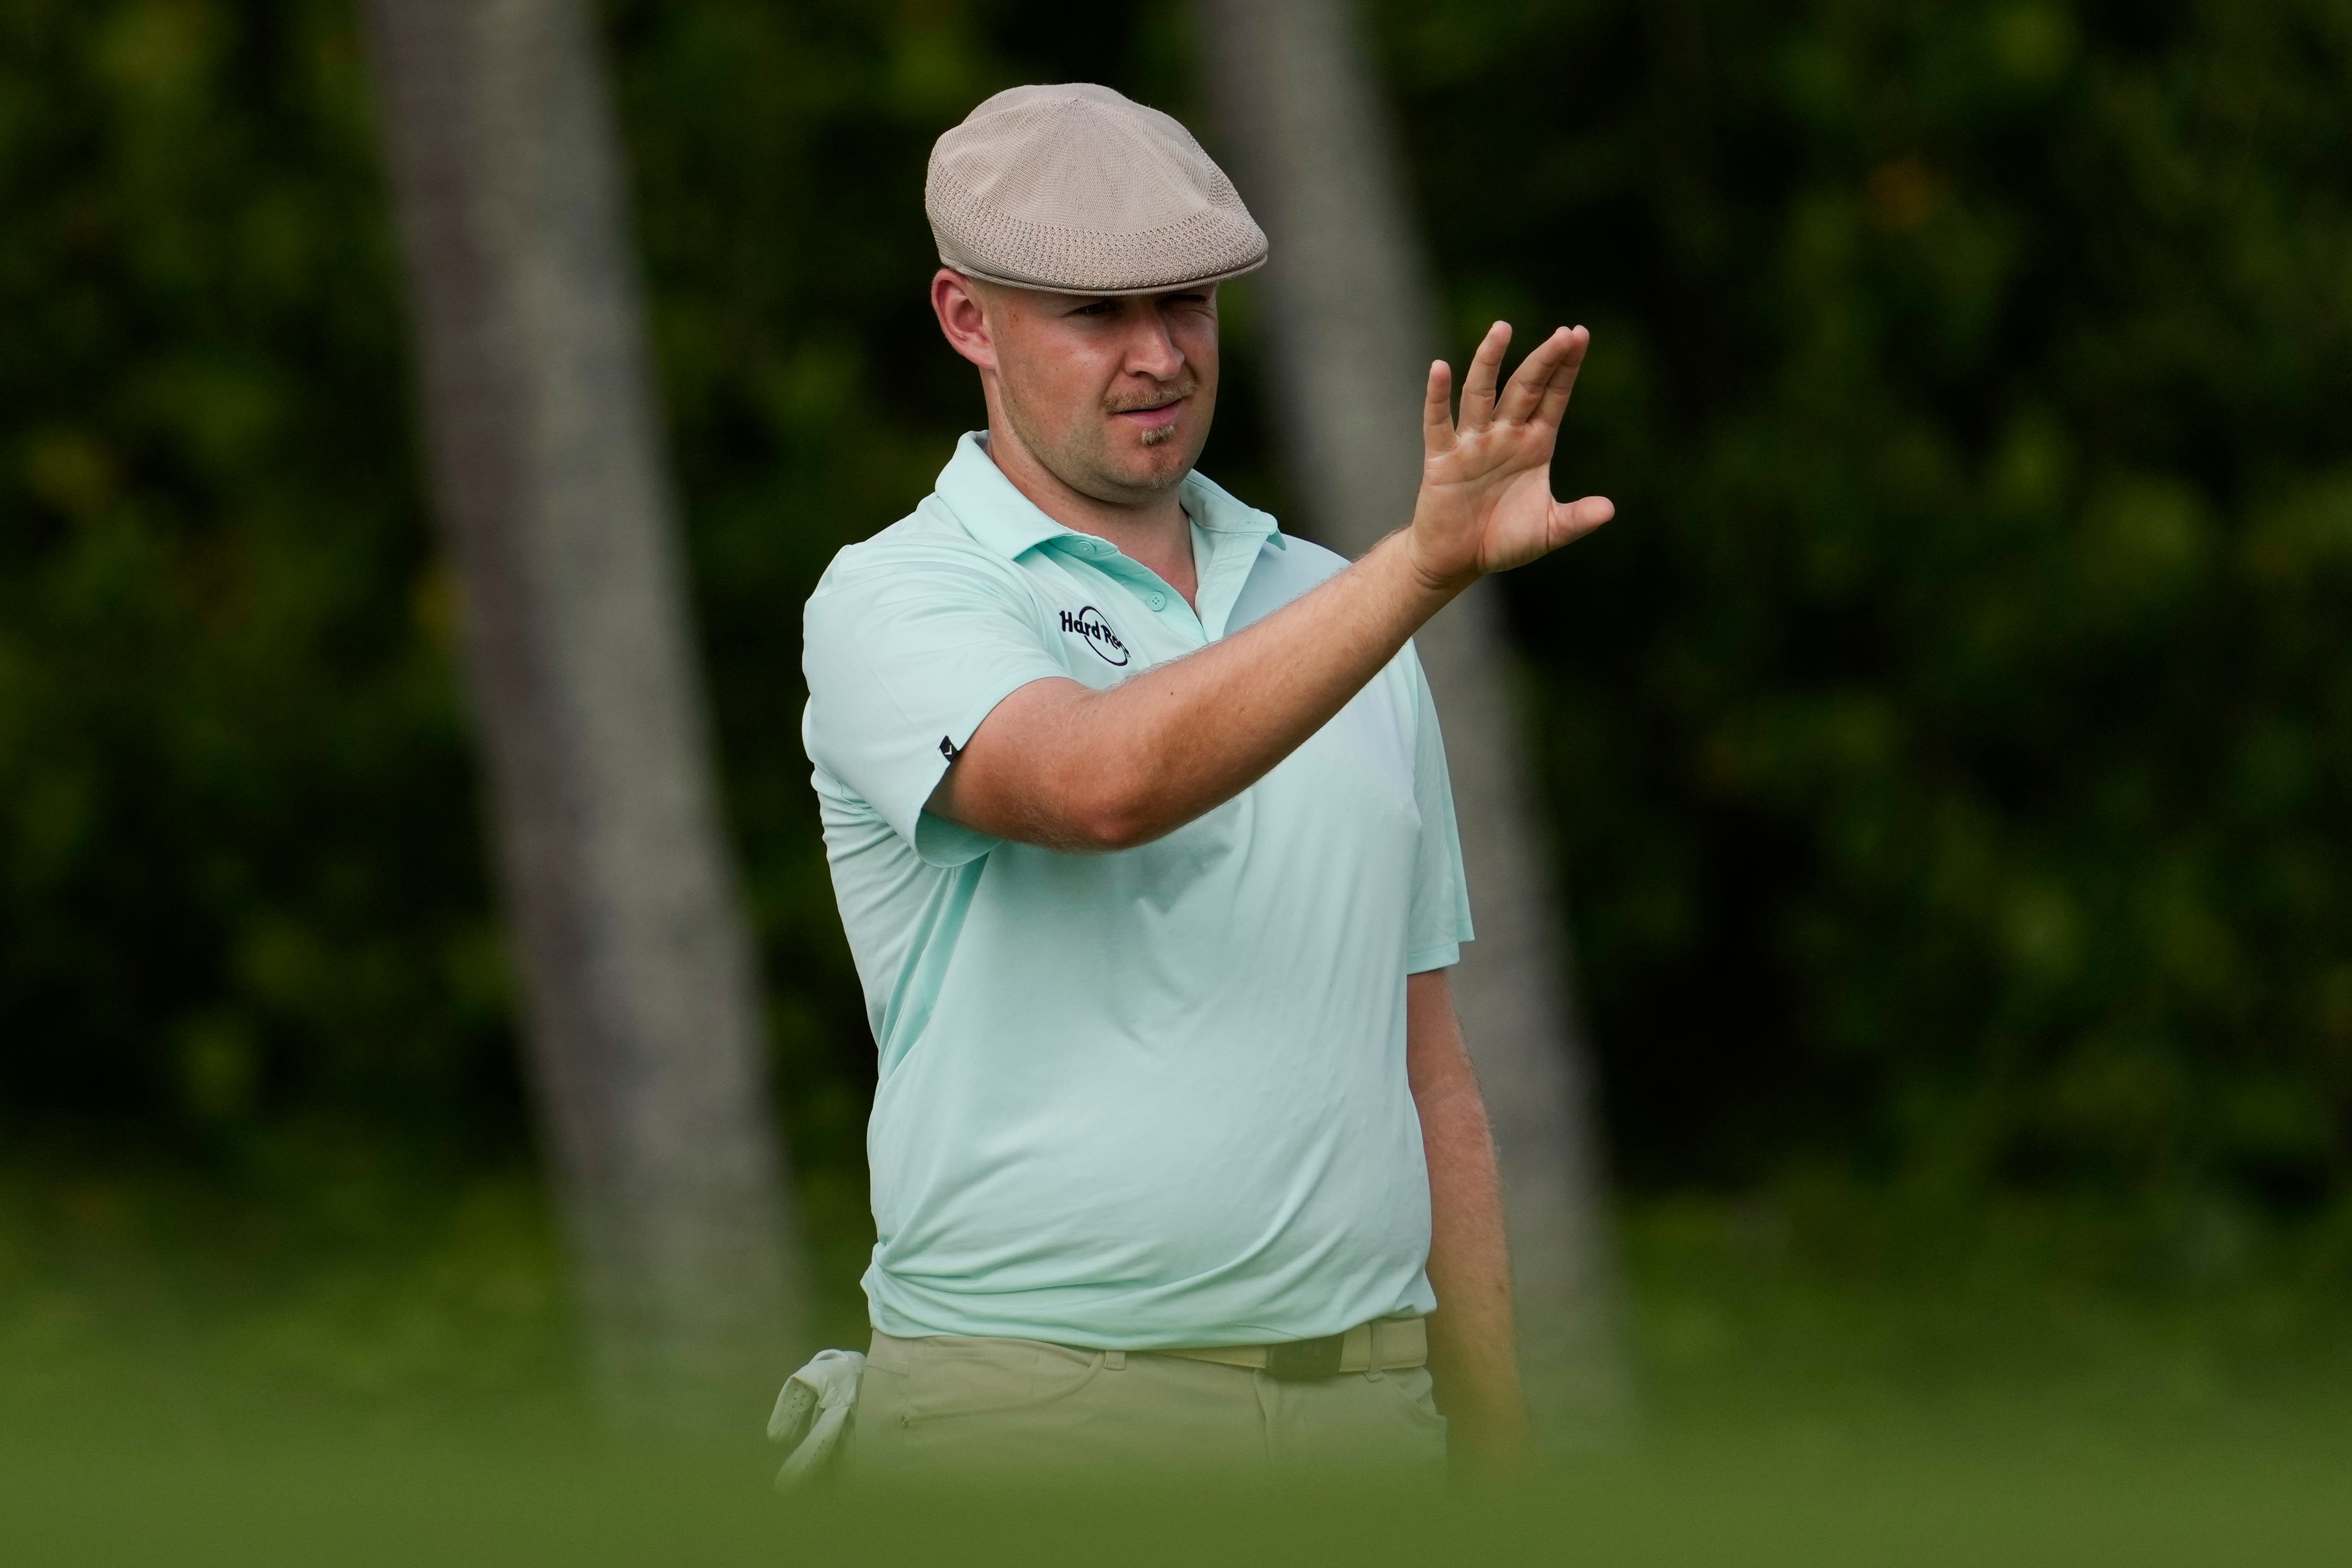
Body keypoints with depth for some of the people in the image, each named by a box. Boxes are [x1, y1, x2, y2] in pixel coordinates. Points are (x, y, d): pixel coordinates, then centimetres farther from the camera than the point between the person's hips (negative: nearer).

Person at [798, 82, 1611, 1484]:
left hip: (1367, 1412, 5)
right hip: (1032, 1420, -5)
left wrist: (1501, 1453, 12)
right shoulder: (891, 605, -2)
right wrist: (1426, 566, -35)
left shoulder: (1330, 608, 16)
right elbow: (1106, 780, -26)